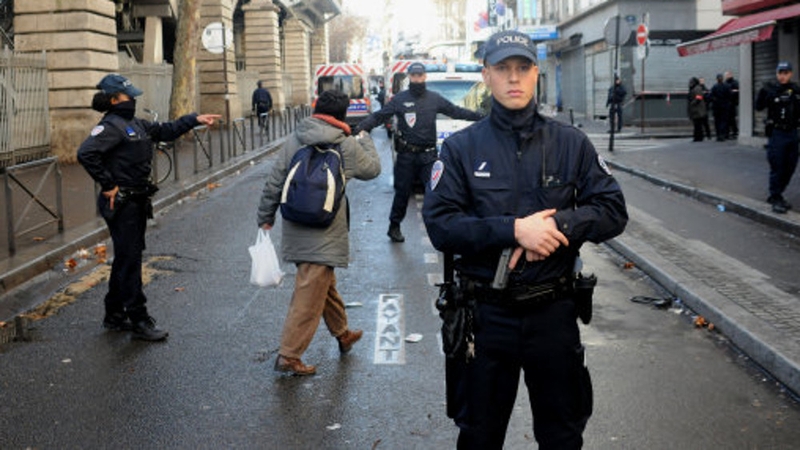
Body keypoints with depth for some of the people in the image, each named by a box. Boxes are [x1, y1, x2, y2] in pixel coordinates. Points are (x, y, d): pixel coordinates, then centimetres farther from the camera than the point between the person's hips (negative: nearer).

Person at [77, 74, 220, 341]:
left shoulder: (135, 125, 13)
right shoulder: (111, 126, -15)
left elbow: (167, 131, 24)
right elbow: (86, 153, -27)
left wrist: (195, 119, 18)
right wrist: (108, 185, -22)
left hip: (136, 203, 9)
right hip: (120, 205, -9)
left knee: (126, 259, 16)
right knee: (129, 261, -2)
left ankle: (114, 316, 27)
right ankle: (139, 321, 5)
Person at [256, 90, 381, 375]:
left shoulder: (294, 140, 3)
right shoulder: (347, 145, -8)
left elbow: (274, 182, 2)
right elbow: (372, 169, 10)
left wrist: (266, 218, 13)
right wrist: (365, 140, 26)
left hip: (295, 231, 6)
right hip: (323, 235, -6)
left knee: (325, 284, 23)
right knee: (309, 297, -1)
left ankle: (342, 333, 40)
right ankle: (289, 356, 1)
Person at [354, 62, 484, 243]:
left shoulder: (435, 99, 7)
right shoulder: (399, 99, 1)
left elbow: (456, 112, 12)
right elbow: (378, 116, 1)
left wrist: (480, 117, 8)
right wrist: (362, 126, -14)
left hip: (428, 154, 1)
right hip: (406, 155, -1)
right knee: (402, 192, 5)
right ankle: (394, 226, 19)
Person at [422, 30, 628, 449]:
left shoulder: (570, 143, 0)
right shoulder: (461, 147, -3)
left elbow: (613, 211, -2)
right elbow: (440, 225, -12)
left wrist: (556, 224, -19)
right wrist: (513, 229, -23)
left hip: (554, 314, 1)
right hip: (487, 315, -1)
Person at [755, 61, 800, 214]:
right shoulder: (771, 89, -7)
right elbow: (759, 106, -14)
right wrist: (763, 93, -29)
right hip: (777, 133, -5)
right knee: (777, 167, -2)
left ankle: (776, 195, 27)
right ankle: (776, 199, 8)